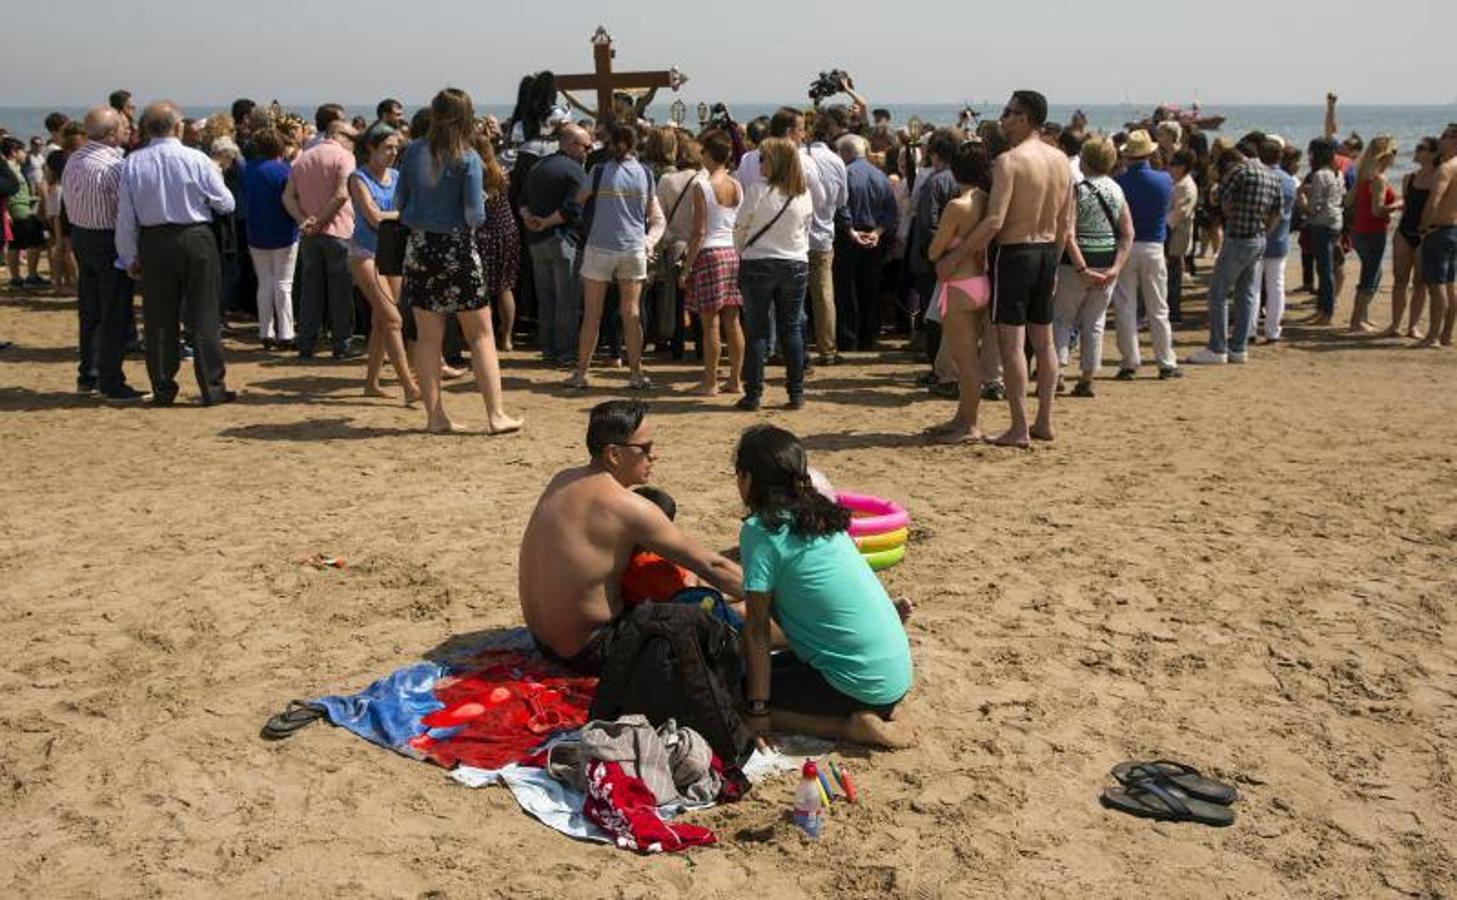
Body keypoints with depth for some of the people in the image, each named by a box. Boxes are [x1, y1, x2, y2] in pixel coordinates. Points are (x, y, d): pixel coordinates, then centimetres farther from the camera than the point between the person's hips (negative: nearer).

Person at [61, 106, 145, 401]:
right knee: (116, 316, -1)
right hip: (109, 241, -9)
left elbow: (68, 194, 11)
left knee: (90, 312, 17)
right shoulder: (113, 166, -21)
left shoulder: (74, 160, 6)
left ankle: (88, 374, 26)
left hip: (80, 235, 9)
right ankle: (111, 383, 2)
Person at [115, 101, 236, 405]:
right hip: (196, 240, -2)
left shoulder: (132, 164, -3)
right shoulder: (196, 160, -10)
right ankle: (213, 388, 7)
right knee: (204, 317, 5)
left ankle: (163, 389, 15)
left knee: (159, 319, 11)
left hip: (153, 243, 2)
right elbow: (226, 204, -2)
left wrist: (130, 257, 10)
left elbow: (125, 216, 0)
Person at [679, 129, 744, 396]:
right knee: (732, 321, 9)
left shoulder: (702, 186, -10)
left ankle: (710, 383, 2)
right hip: (733, 252, 6)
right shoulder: (737, 187, 8)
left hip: (710, 254, -6)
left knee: (711, 323, -2)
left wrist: (687, 267, -8)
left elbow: (699, 232, -12)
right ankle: (735, 381, 14)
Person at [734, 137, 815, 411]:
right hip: (796, 265, 3)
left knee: (756, 330, 4)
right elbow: (806, 231, 9)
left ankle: (753, 394, 6)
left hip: (758, 265, -3)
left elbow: (739, 230, -3)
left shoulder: (757, 191, -12)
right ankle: (796, 393, 11)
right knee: (792, 329, 9)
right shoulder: (804, 194, -1)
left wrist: (741, 254, 14)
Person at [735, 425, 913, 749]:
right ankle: (872, 714, 11)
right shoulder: (820, 515, 8)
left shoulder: (760, 531, -14)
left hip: (862, 684, -8)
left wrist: (758, 711, -8)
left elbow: (757, 630, -12)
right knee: (780, 665, 26)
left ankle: (851, 726, -5)